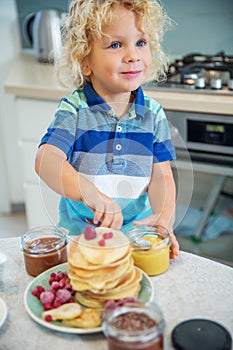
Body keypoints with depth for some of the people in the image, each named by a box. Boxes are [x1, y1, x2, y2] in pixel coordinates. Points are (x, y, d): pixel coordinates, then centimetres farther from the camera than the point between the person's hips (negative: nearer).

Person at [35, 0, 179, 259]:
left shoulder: (153, 114, 0)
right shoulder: (74, 109, -9)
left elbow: (161, 174, -2)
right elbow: (47, 160, -22)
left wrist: (164, 215, -22)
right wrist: (90, 193, -40)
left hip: (136, 228, 2)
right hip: (79, 230, -1)